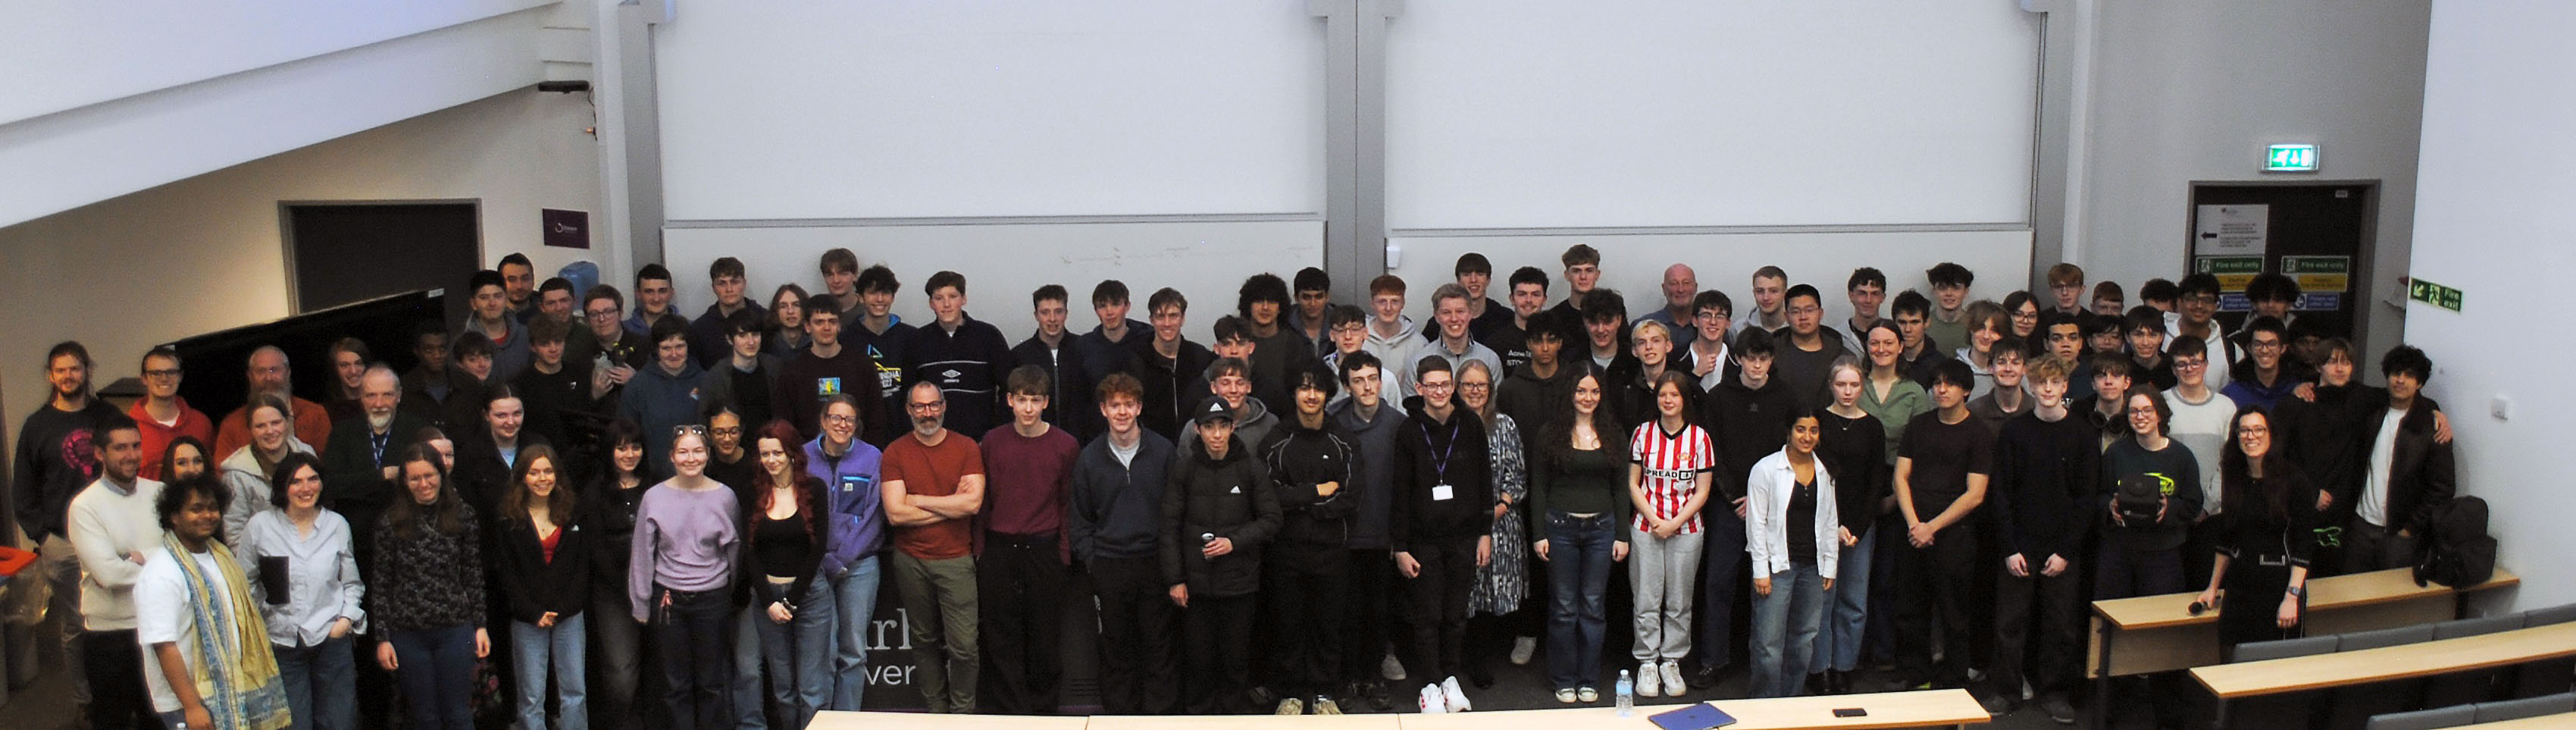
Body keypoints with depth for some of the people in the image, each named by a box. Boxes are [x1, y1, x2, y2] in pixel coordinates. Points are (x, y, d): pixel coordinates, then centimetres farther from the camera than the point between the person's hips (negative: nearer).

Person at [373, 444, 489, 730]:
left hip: (456, 630, 0)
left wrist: (480, 625, 4)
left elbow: (473, 575, 7)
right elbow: (381, 583, 1)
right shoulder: (391, 523, -3)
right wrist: (382, 637, -2)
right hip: (408, 635, 0)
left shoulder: (464, 516, 1)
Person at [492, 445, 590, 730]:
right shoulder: (507, 518, 0)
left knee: (575, 691, 5)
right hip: (527, 619, -2)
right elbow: (506, 572, -2)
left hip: (570, 616, 2)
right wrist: (534, 613, -10)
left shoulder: (573, 510, 5)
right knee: (532, 698, 1)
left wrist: (563, 608, -7)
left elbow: (583, 564, 4)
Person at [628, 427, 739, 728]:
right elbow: (642, 555, 3)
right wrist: (641, 605, 5)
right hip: (669, 599, 0)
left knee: (712, 682, 8)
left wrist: (731, 595, 8)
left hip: (713, 599, 0)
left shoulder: (724, 497, -3)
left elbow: (735, 548, 7)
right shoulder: (655, 497, -3)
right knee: (676, 683, 9)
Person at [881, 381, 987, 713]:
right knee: (925, 641, 12)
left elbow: (973, 503, -14)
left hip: (956, 560, -1)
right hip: (911, 561, 1)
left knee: (964, 645, -5)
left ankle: (962, 712, 11)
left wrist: (918, 500, -11)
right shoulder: (895, 453, 0)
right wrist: (951, 505, -11)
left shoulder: (966, 448, -1)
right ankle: (937, 710, 26)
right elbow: (895, 513, -10)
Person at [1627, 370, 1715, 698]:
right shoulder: (1642, 433, 2)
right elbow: (1633, 484, 4)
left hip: (1685, 529, 0)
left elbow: (1701, 492, 0)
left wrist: (1674, 523, -10)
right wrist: (1653, 518, -9)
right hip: (1645, 527, 0)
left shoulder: (1699, 437, -1)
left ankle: (1672, 661, 18)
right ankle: (1647, 662, 12)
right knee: (1647, 599, 1)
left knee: (1679, 601, 6)